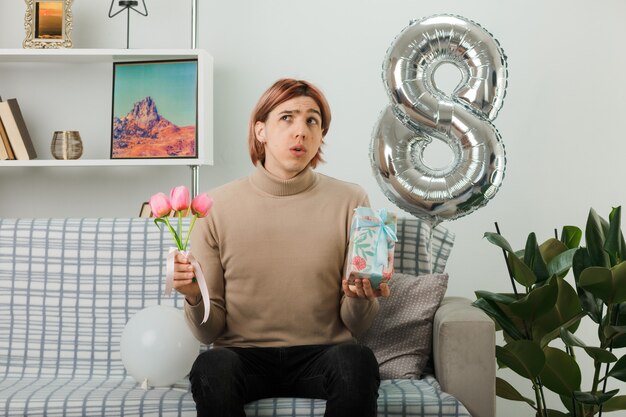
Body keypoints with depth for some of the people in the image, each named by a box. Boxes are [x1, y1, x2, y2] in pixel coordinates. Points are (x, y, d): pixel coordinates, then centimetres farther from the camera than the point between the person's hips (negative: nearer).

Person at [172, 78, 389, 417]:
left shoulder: (350, 201, -1)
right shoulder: (216, 207, -1)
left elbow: (356, 325, 4)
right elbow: (209, 331, 2)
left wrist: (360, 299, -18)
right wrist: (195, 298, -19)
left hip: (321, 354, 1)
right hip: (244, 354, 0)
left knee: (357, 360, -32)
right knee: (212, 366, -33)